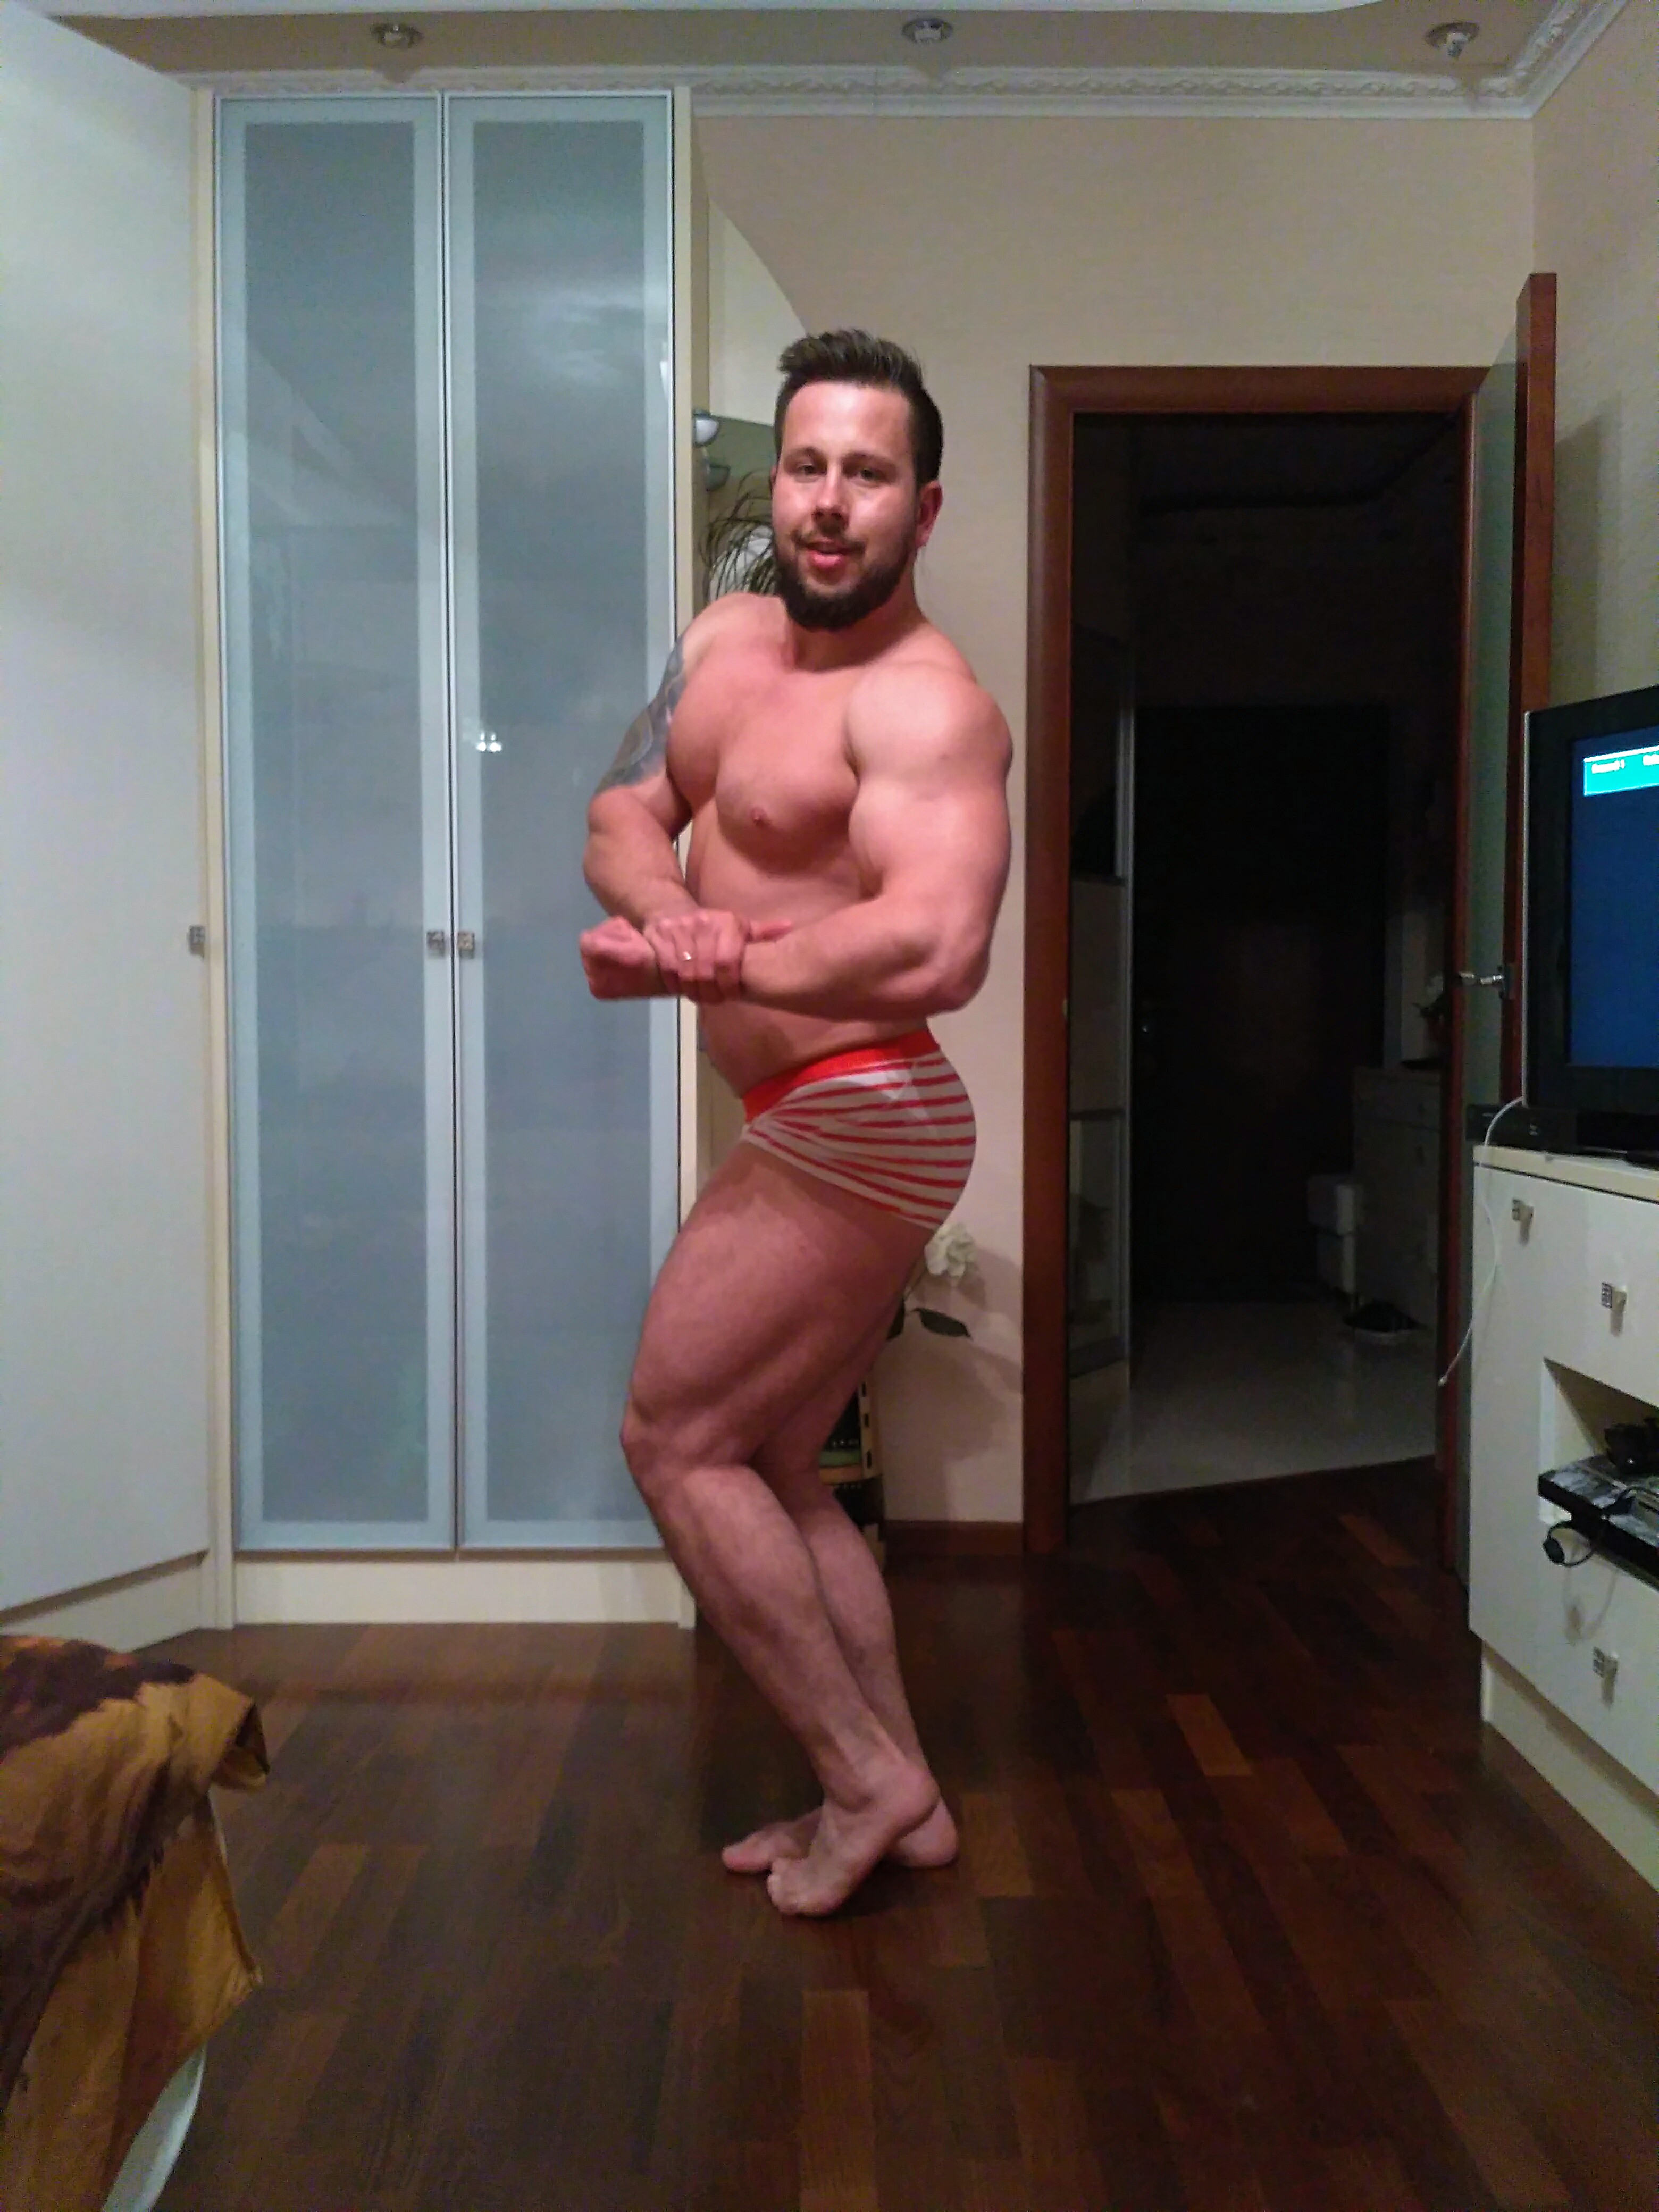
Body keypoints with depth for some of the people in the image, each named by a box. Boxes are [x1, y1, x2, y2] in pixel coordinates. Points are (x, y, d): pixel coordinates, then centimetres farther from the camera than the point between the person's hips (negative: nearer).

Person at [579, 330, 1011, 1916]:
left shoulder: (924, 703, -19)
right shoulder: (729, 638, 9)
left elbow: (935, 951, -34)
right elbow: (622, 816, 7)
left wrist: (698, 969, -23)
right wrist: (671, 914, -16)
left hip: (852, 1122, -9)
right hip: (816, 1130, 10)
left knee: (676, 1441, -1)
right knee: (772, 1471, 16)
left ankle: (868, 1776, 11)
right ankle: (889, 1802, 27)